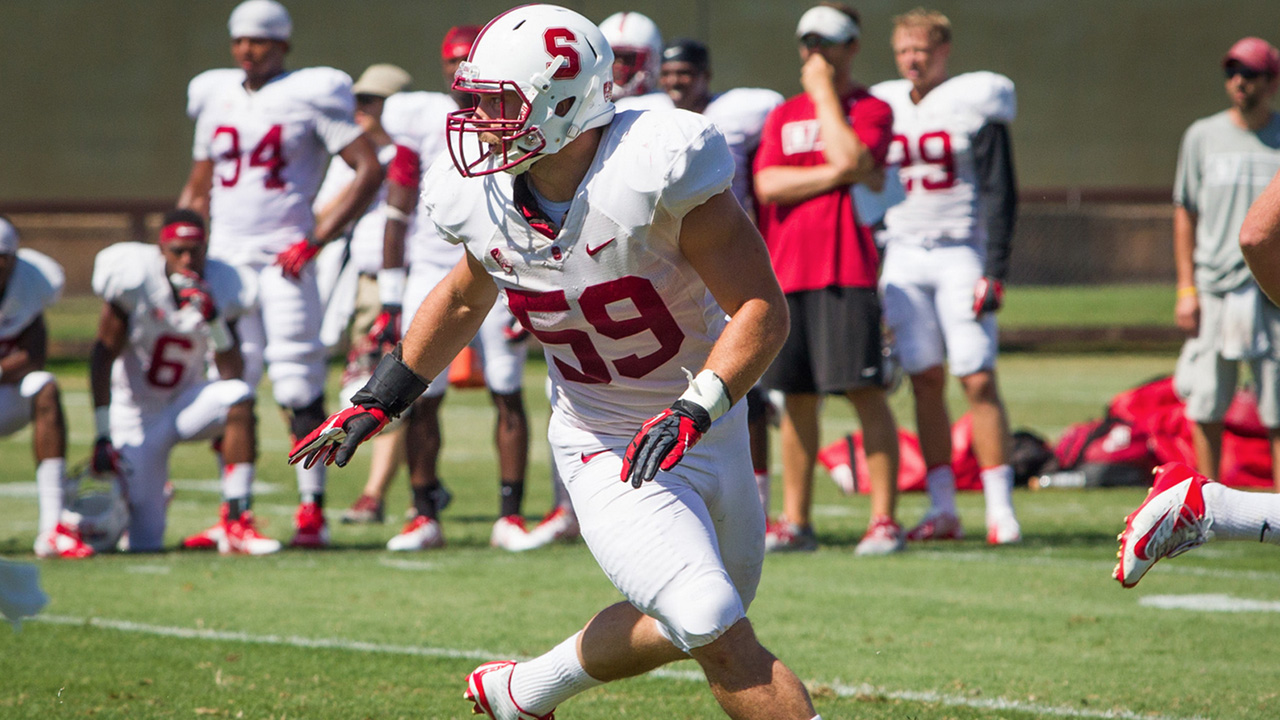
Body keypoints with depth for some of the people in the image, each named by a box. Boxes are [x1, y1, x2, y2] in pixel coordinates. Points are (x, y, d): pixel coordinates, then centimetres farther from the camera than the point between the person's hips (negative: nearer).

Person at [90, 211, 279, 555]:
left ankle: (236, 525, -26)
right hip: (137, 417, -3)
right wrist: (102, 436, -15)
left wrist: (214, 321, -28)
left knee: (239, 397, -32)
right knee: (144, 544, -8)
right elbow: (104, 354, -12)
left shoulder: (221, 288, -10)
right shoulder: (134, 278, -18)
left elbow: (232, 375, -12)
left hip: (186, 404, 3)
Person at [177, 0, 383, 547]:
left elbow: (370, 170, -8)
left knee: (298, 389, -8)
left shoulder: (310, 97, -4)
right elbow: (198, 188, 23)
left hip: (283, 260, -5)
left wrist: (315, 240, -13)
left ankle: (312, 510, -2)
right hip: (225, 259, 5)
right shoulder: (216, 98, 13)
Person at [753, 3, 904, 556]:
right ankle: (795, 522, 12)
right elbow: (767, 184, 0)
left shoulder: (871, 110, 4)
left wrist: (825, 94, -6)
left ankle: (884, 518, -7)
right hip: (786, 273, 5)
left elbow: (852, 157, -17)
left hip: (847, 271, -4)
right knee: (796, 398, 7)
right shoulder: (783, 116, 16)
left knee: (866, 391, -9)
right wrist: (837, 174, -9)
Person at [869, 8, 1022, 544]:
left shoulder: (974, 105, -2)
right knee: (925, 381, 1)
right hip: (902, 258, 4)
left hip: (960, 253, -4)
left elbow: (999, 194, -5)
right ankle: (942, 510, 4)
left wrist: (995, 272, -12)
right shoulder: (882, 109, 12)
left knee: (978, 380, -9)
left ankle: (1001, 509, -8)